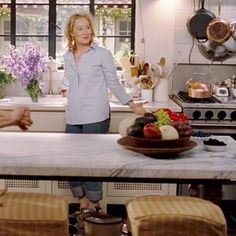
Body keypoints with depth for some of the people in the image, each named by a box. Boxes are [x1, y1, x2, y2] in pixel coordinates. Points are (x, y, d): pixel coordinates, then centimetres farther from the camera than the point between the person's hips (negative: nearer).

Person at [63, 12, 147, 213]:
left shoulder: (102, 54, -2)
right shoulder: (68, 56, 12)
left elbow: (114, 83, 0)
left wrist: (132, 104, -5)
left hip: (95, 117, -5)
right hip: (73, 117, 5)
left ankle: (93, 205, 14)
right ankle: (82, 201, 22)